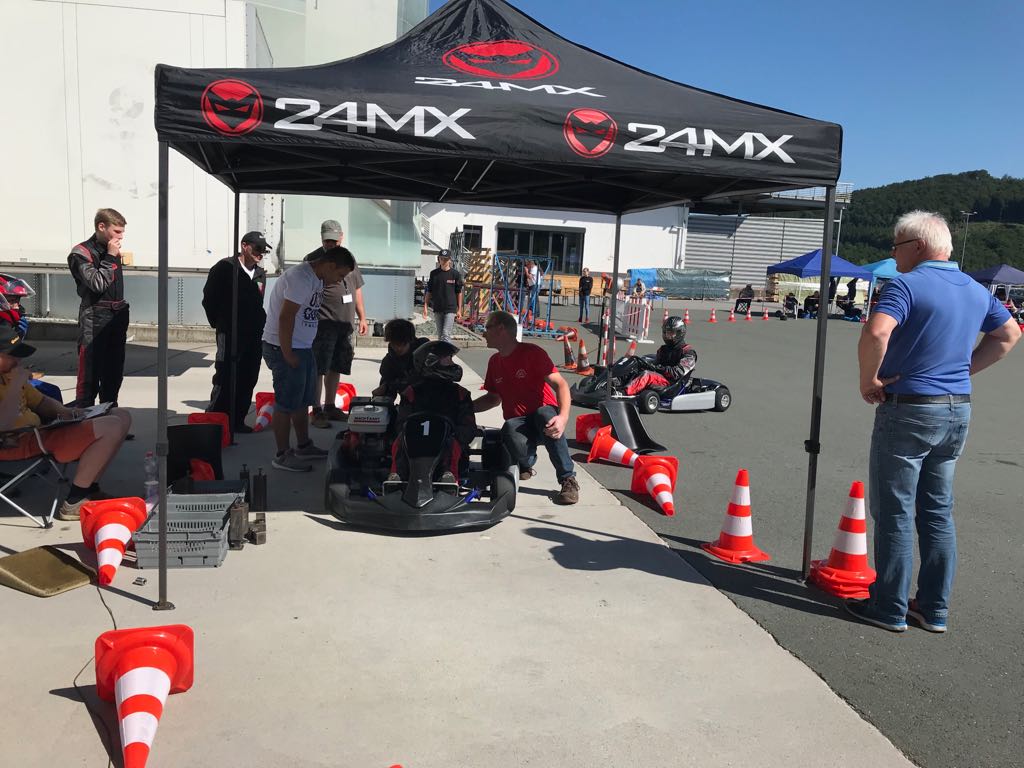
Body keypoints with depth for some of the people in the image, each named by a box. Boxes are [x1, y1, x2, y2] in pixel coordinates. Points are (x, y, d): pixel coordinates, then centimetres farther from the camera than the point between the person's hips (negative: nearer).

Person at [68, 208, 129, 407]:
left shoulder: (112, 250, 13)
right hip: (95, 320, -7)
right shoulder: (82, 252, -8)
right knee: (91, 370, -8)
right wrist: (110, 257, -15)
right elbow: (97, 284, -19)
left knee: (115, 370, 12)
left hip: (117, 317, 7)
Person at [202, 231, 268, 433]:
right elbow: (209, 299, -2)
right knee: (225, 380, -6)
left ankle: (237, 422, 17)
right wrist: (219, 324, 1)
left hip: (253, 335, 6)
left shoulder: (260, 274, 14)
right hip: (230, 334, -6)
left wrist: (259, 324, 11)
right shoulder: (225, 268, -5)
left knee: (247, 381, 8)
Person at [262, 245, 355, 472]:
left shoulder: (316, 278, 12)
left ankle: (303, 445, 31)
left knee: (303, 401, 18)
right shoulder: (301, 278, -20)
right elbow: (285, 317, -24)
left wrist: (298, 352, 13)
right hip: (284, 349, -10)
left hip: (303, 348, 10)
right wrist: (287, 354, -21)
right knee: (286, 404, -2)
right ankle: (283, 455, 7)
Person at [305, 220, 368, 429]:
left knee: (335, 367, 13)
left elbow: (357, 290, 22)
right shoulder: (312, 259, -3)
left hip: (345, 323, 6)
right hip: (323, 323, -6)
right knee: (319, 368, -4)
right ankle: (317, 412, 2)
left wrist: (362, 317, 18)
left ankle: (330, 407, 23)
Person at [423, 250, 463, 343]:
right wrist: (425, 306, 4)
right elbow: (429, 292, 11)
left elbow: (459, 293, 3)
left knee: (446, 334, -12)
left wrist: (459, 310, 1)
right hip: (437, 309, 3)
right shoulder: (434, 273, 6)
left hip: (450, 308, -3)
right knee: (440, 335, 10)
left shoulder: (455, 274, -1)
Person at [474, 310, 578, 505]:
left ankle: (568, 480, -29)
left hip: (542, 416, -3)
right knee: (510, 430, -35)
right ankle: (526, 464, 0)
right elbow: (494, 397, 23)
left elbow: (560, 384, -18)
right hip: (518, 423, 3)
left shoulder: (532, 353, -9)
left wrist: (563, 417, -35)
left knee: (545, 414, -40)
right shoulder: (494, 362, 11)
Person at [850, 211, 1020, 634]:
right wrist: (964, 369, 18)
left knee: (895, 513, 2)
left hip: (908, 409, -7)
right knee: (938, 511, 15)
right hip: (958, 411, 8)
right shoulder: (976, 290, 11)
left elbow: (876, 333, -30)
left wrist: (869, 380, -15)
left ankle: (889, 608, 11)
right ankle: (934, 609, 23)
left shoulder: (907, 285, -14)